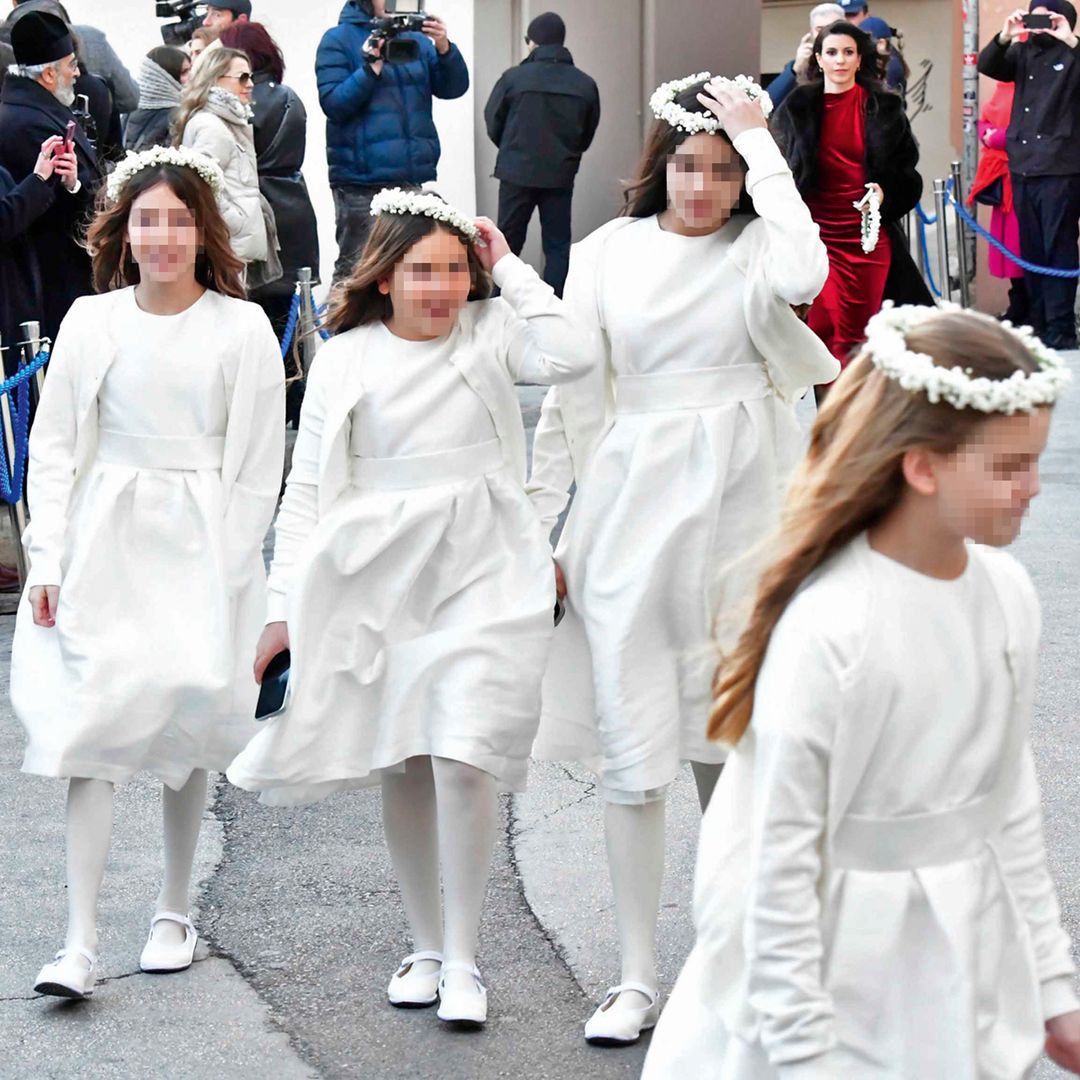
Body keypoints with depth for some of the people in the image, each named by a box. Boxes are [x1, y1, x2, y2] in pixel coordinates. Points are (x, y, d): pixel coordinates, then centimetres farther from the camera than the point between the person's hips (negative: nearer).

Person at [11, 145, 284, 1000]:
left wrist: (225, 571, -5)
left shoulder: (241, 328, -3)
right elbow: (54, 447, 6)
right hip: (104, 543, 1)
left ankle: (175, 913, 24)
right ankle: (81, 944, -7)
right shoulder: (92, 321, 3)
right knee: (89, 726, -6)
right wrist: (48, 560, -1)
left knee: (186, 727, 6)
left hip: (201, 550, -1)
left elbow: (257, 466, -1)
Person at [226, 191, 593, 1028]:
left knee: (463, 758, -14)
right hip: (377, 575, 2)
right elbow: (307, 489, 4)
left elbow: (565, 355, -19)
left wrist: (508, 266, -8)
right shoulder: (345, 360, 3)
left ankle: (463, 960, -3)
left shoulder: (489, 333, 2)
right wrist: (284, 606, 0)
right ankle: (426, 945, 25)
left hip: (479, 573, -2)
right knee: (399, 768, 9)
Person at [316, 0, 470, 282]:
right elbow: (333, 104, -7)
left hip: (416, 178, 5)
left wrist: (444, 49, -9)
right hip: (362, 183, -5)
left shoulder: (415, 38, 14)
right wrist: (371, 67, -18)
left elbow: (453, 88, 8)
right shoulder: (339, 40, 2)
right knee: (356, 271, -6)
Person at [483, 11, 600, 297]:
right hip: (561, 175, 1)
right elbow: (587, 134, 5)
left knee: (508, 242, 10)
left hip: (517, 172, -1)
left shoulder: (514, 77, -9)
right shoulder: (585, 85, -3)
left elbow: (493, 122, 1)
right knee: (557, 245, 8)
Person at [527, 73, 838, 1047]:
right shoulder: (609, 255, 4)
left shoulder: (755, 249, 0)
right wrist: (539, 526, 4)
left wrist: (760, 144, -16)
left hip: (737, 514, -1)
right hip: (629, 509, 1)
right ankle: (638, 976, 7)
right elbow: (570, 393, 7)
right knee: (629, 749, 0)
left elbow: (805, 275, -25)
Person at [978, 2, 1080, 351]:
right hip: (1022, 167, 6)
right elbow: (987, 66, 5)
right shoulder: (1023, 52, 12)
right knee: (1031, 250, 10)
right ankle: (1037, 322, 17)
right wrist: (1004, 38, -10)